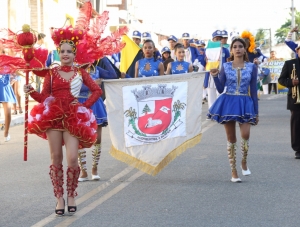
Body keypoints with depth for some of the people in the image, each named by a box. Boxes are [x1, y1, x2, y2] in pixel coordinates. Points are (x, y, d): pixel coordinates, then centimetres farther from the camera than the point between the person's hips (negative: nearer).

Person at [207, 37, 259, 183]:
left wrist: (256, 112, 5)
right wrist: (215, 76, -12)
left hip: (245, 104, 0)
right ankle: (233, 172, 12)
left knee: (245, 135, -20)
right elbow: (220, 89, 4)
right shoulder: (225, 67, 3)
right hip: (228, 103, 1)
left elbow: (253, 90, 6)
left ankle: (244, 162, 7)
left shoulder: (251, 67, 4)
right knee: (231, 138, 4)